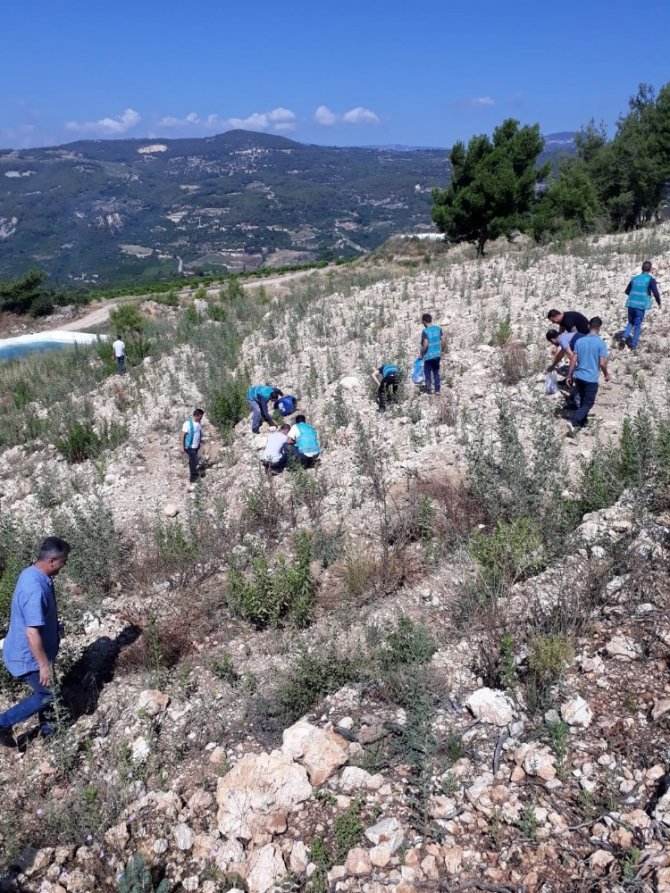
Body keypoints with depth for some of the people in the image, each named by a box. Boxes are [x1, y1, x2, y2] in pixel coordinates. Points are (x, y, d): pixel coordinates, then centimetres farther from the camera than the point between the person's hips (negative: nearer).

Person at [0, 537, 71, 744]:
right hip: (27, 657, -9)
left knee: (44, 690, 24)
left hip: (24, 651, 9)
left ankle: (46, 724, 42)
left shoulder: (31, 574, -2)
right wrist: (45, 665, -25)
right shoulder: (35, 589, -35)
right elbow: (32, 633, -32)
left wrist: (56, 627, 21)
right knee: (47, 694, 8)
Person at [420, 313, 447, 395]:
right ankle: (437, 389, 17)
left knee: (427, 372, 13)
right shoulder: (438, 328, 0)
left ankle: (428, 387, 14)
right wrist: (442, 350, 14)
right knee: (436, 372, 16)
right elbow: (444, 340, 2)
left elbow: (425, 345, -22)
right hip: (437, 355, 5)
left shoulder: (425, 331, -16)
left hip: (428, 355, -5)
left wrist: (421, 354, -8)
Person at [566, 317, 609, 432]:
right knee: (588, 403, 4)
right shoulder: (601, 343, -13)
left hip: (578, 377, 4)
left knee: (583, 400, 22)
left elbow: (573, 360, -2)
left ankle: (582, 423, 31)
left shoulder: (579, 341, -2)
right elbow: (602, 363, -14)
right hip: (591, 379, -4)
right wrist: (606, 374, 5)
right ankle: (573, 422, -14)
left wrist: (569, 376, 7)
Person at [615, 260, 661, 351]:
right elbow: (656, 293, -8)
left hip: (631, 304, 4)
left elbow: (627, 291, 17)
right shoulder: (651, 280, -4)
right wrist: (659, 303, 7)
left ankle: (624, 336, -4)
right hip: (641, 305, -4)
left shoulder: (635, 278, 10)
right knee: (637, 326, 7)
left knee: (631, 323, 20)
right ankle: (633, 345, 8)